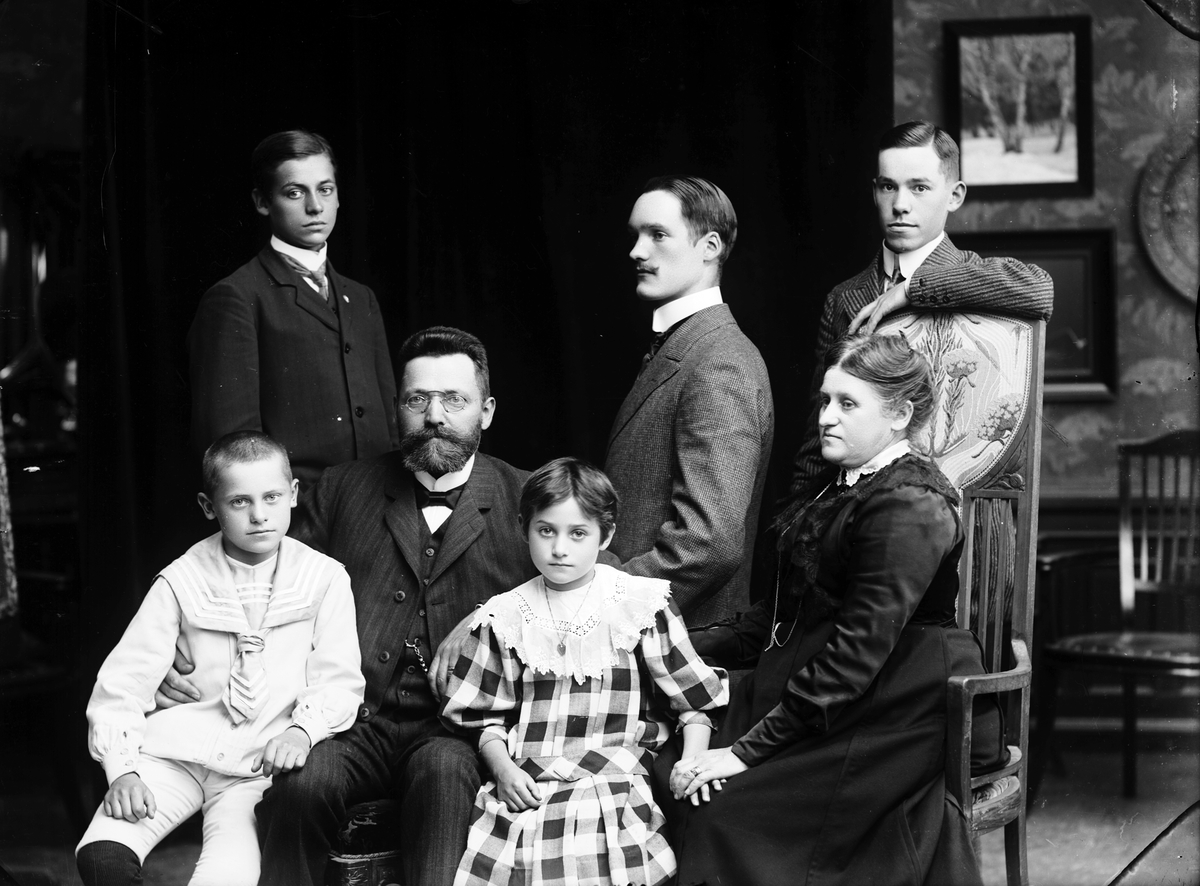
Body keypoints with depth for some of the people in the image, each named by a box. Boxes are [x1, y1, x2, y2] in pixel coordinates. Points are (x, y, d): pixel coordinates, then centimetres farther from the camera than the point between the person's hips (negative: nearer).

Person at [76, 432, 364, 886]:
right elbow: (123, 682, 3)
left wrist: (302, 730, -20)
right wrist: (122, 769, -11)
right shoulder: (180, 583, 5)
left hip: (259, 766, -1)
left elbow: (339, 679, 1)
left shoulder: (324, 578, 4)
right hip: (178, 752, 1)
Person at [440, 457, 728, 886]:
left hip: (614, 780, -2)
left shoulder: (643, 604, 7)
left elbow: (693, 697, 11)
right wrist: (502, 767, 0)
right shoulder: (503, 616, 14)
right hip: (523, 787, 2)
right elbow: (488, 715, 18)